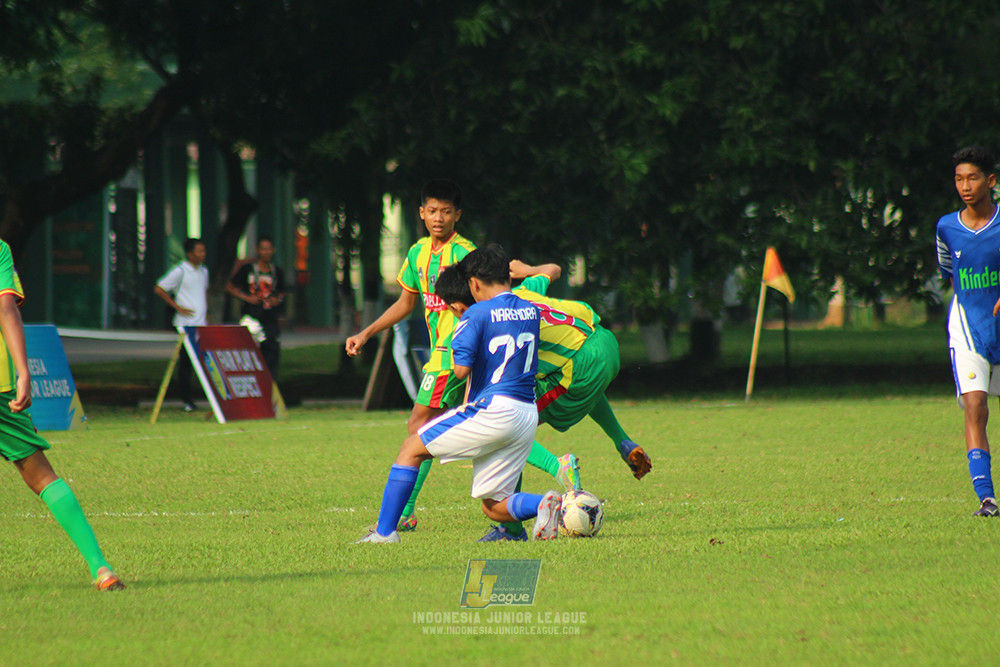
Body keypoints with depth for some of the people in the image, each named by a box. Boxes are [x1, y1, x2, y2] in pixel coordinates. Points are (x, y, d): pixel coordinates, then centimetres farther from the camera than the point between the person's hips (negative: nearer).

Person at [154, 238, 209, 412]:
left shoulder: (203, 271, 14)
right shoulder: (180, 272, -7)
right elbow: (159, 289, -8)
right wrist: (178, 307, -10)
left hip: (202, 325, 6)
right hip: (186, 324, -6)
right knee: (185, 362, -3)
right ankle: (187, 400, 1)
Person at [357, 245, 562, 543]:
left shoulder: (478, 314, -8)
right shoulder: (531, 309, 12)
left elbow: (461, 370, -12)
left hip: (492, 410, -7)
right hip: (527, 415, 7)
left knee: (412, 448, 10)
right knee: (492, 505, 11)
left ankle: (385, 531, 5)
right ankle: (544, 504, -18)